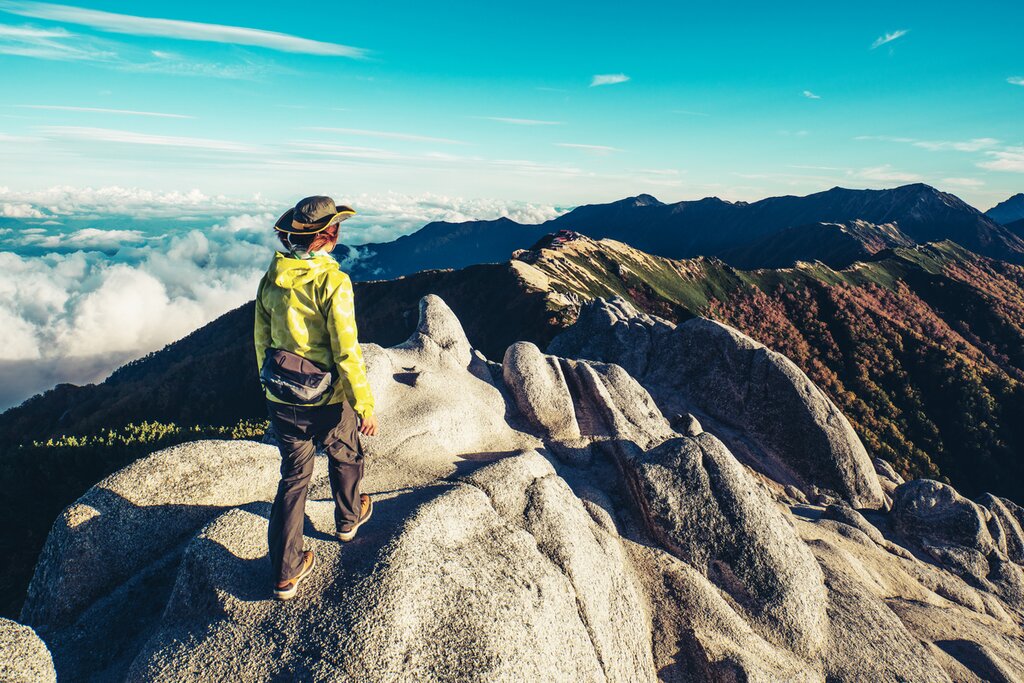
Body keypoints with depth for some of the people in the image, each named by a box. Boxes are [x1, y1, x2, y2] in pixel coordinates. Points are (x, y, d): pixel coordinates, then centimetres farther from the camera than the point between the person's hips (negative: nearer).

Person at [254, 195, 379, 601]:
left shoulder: (271, 278, 0)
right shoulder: (332, 282, -20)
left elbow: (262, 341, 9)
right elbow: (347, 352, -21)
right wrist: (366, 406, -12)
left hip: (282, 400, 5)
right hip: (329, 402, -4)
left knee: (293, 479, 16)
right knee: (345, 458, 25)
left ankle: (286, 573, 22)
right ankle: (348, 519, 51)